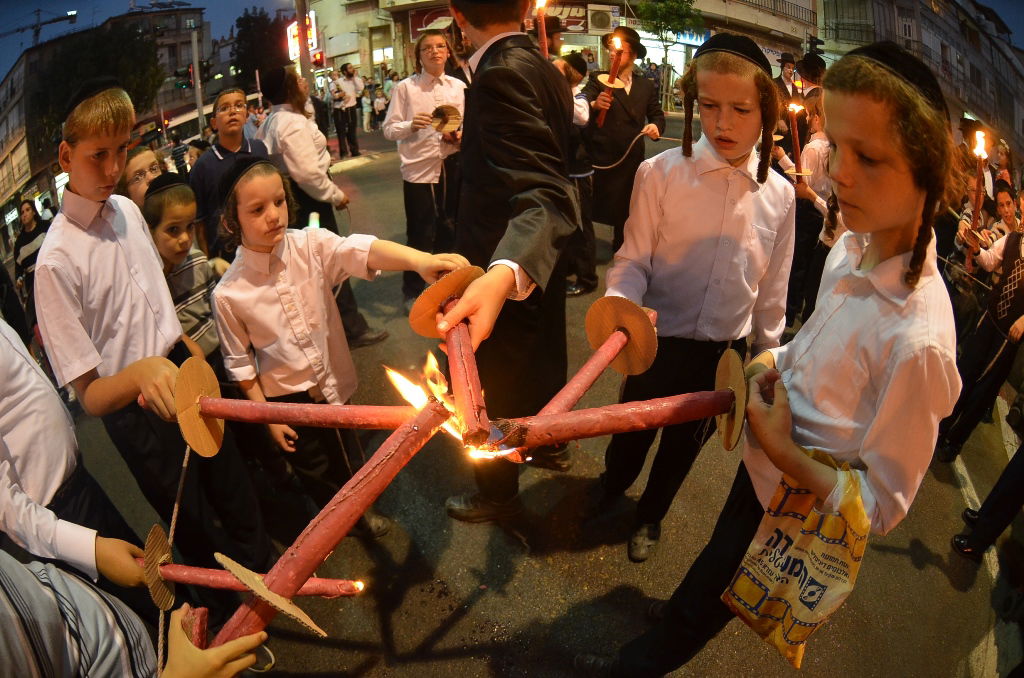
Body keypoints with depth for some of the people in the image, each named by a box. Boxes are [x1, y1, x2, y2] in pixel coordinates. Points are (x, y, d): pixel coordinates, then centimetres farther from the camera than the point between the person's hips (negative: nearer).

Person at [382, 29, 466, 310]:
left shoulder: (459, 87, 7)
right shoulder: (405, 88, -2)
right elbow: (389, 129, -4)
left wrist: (460, 135, -9)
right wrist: (411, 126, -22)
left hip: (452, 165, 3)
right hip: (418, 168, -3)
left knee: (449, 228, 15)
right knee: (420, 233, 2)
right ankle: (412, 291, 21)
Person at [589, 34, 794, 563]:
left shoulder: (779, 195, -5)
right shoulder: (661, 173, -16)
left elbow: (772, 292, 4)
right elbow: (633, 262, -12)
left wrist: (766, 360, 10)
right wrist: (620, 304, -32)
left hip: (724, 354, 3)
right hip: (659, 344, -2)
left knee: (683, 447, 22)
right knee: (631, 432, 18)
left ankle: (650, 517, 51)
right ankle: (609, 493, 52)